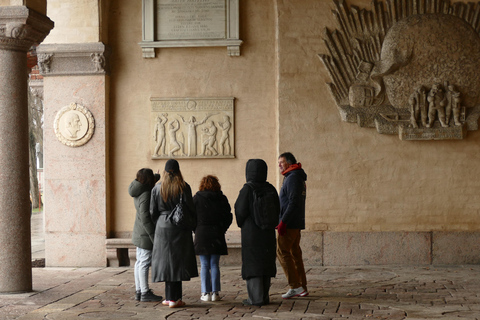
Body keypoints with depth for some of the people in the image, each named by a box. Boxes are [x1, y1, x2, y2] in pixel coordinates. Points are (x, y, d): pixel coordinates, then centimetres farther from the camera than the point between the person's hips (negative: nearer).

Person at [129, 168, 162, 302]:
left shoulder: (138, 192, 8)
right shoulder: (146, 195, -21)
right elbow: (145, 218, -23)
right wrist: (154, 237, -21)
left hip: (139, 233, 10)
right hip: (146, 234, -10)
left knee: (140, 262, 13)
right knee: (145, 262, -5)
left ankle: (139, 291, 19)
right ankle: (145, 293, -1)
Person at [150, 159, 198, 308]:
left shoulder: (157, 188, 1)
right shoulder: (184, 187, -6)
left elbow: (153, 212, 2)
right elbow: (190, 208, -7)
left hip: (162, 228, 2)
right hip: (180, 228, -2)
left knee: (166, 259, 8)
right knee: (178, 261, 1)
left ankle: (170, 297, 10)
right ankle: (174, 299, 0)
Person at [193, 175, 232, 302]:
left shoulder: (197, 198, -3)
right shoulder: (222, 199, 1)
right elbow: (229, 217, 4)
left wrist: (196, 230, 10)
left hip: (201, 234, -1)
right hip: (217, 235, 1)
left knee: (205, 265, 3)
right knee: (215, 265, 7)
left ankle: (206, 293, 1)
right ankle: (215, 293, 5)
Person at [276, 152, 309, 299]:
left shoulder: (293, 178, -13)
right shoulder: (298, 177, 19)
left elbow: (293, 202, -22)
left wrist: (283, 222, -23)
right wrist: (282, 221, 22)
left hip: (290, 224, -10)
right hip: (296, 224, 10)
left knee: (282, 252, -8)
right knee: (295, 253, 10)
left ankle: (295, 286, -9)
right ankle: (302, 288, 12)